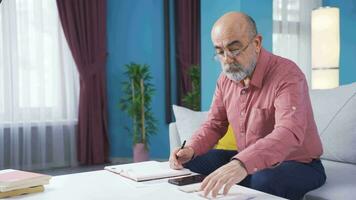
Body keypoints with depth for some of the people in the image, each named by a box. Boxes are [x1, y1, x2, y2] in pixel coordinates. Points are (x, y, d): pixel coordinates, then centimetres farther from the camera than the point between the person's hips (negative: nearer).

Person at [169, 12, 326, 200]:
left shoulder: (287, 75, -24)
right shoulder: (226, 78, 0)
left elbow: (289, 133, -40)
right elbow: (214, 124, 8)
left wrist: (242, 163, -56)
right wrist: (191, 149, -13)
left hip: (297, 164, -6)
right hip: (248, 162, 7)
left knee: (264, 181, -38)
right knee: (190, 163, -2)